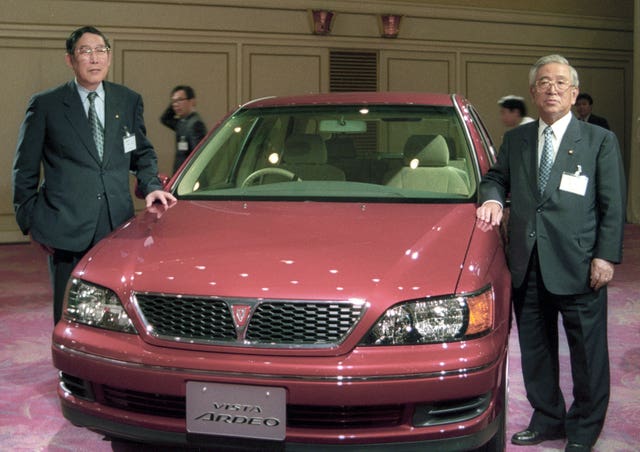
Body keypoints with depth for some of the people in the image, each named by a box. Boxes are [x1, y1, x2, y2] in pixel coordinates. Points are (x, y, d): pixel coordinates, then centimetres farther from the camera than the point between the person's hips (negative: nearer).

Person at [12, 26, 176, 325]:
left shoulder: (129, 101, 12)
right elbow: (25, 169, 7)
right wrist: (30, 221, 2)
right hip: (67, 231, -2)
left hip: (118, 226, 3)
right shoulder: (45, 105, 3)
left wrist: (151, 186, 2)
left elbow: (143, 154, 22)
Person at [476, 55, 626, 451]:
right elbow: (496, 178, 21)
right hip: (528, 265, 4)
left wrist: (606, 256, -9)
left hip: (579, 266, -4)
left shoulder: (600, 141, 1)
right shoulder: (516, 140, 12)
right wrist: (492, 198, -3)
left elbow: (613, 206, -1)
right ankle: (547, 419, 32)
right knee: (535, 348, 15)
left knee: (587, 352, 6)